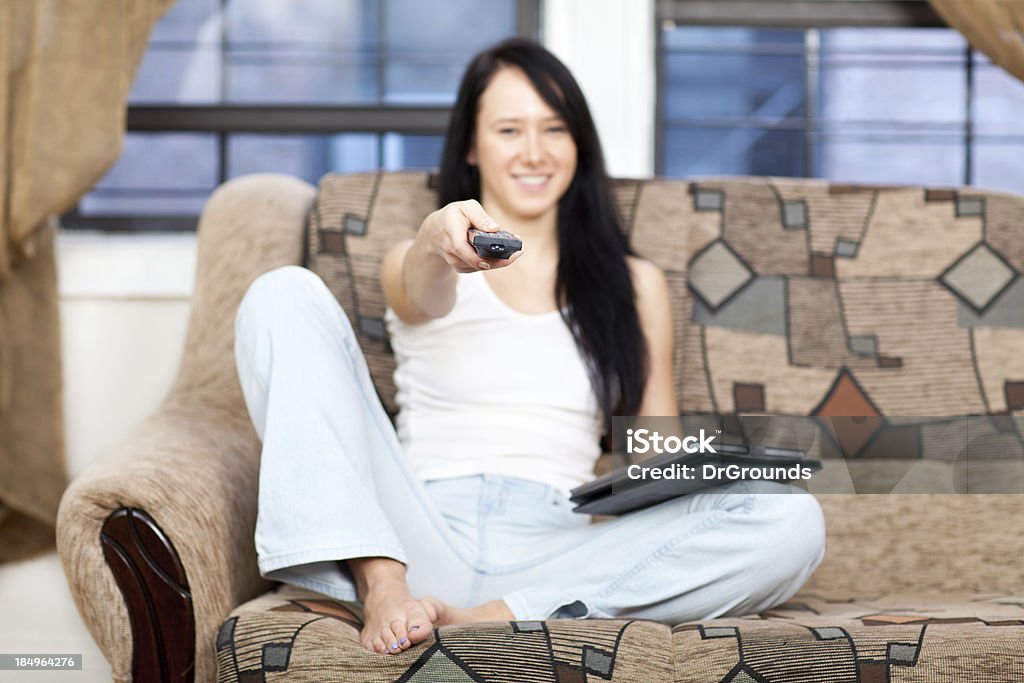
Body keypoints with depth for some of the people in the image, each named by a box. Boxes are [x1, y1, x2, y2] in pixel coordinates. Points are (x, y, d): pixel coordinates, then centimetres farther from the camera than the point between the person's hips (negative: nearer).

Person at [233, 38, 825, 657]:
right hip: (422, 533, -1)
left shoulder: (636, 285, 22)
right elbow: (424, 297, -10)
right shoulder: (413, 264, 16)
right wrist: (439, 243, -35)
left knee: (792, 520, -23)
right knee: (286, 296, -14)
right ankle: (382, 588, -30)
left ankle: (495, 618, -31)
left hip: (547, 549, 1)